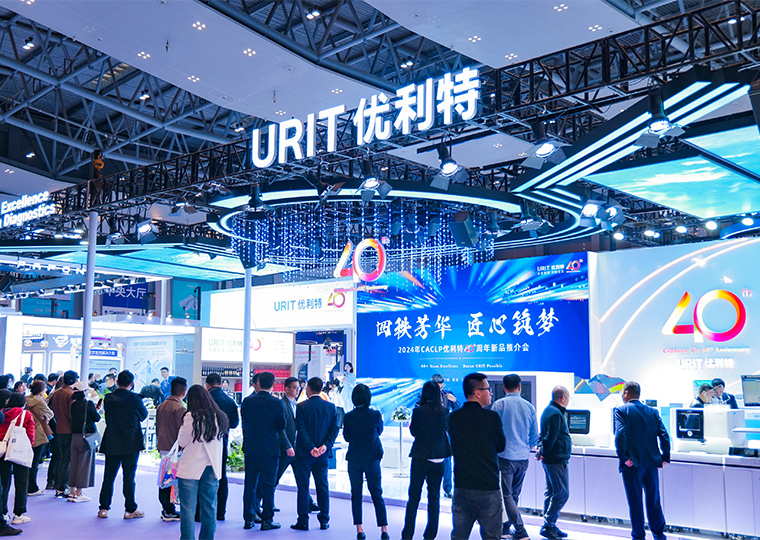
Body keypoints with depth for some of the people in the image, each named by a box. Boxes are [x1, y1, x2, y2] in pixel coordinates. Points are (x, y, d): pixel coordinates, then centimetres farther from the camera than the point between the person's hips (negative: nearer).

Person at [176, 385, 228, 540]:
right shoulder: (219, 417, 1)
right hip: (212, 468, 5)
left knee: (187, 509, 3)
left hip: (190, 468, -5)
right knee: (209, 508, 14)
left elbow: (182, 442, -6)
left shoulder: (191, 417, -13)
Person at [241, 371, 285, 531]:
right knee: (268, 485, 4)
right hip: (270, 449, -3)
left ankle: (248, 519, 17)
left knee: (250, 484, 12)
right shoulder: (277, 403, -12)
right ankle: (267, 520, 7)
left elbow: (244, 423, 6)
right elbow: (282, 425, -4)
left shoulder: (247, 401, -2)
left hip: (250, 448, 3)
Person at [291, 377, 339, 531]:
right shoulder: (330, 406, 3)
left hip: (304, 454, -3)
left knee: (303, 487, 4)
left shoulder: (302, 406, -9)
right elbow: (335, 428, -3)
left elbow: (301, 429, -15)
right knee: (322, 486, 11)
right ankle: (324, 520, 14)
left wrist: (311, 448, -14)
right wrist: (325, 445, -10)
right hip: (322, 454, 4)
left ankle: (303, 521, 6)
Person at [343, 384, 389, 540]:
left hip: (354, 459, 0)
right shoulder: (375, 414, -9)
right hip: (372, 459, 0)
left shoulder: (349, 417, -9)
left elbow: (346, 437, 2)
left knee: (356, 495, 8)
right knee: (377, 495, 8)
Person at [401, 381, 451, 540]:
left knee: (413, 497, 6)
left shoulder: (418, 411, -13)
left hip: (420, 457, -3)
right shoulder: (444, 411, -3)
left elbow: (413, 432, -1)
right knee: (434, 497, 11)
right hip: (438, 458, 3)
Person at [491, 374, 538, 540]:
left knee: (507, 495, -1)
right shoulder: (529, 407, 6)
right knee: (514, 495, 16)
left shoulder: (499, 404, -6)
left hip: (505, 456, -5)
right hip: (523, 458, 5)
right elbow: (535, 437, 12)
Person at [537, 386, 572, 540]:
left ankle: (549, 526, 20)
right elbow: (551, 437, -23)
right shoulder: (555, 413, -18)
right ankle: (548, 526, -3)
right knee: (562, 494, -6)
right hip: (557, 459, -11)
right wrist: (543, 452, -11)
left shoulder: (549, 410, 15)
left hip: (550, 459, 11)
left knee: (551, 493, 14)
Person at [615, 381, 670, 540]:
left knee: (635, 503, 4)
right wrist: (665, 457, 7)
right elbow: (664, 435, 1)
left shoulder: (621, 411, -6)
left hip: (632, 464, -4)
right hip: (651, 463, 5)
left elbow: (620, 434, -19)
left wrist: (624, 457, -13)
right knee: (654, 502, 15)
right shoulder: (653, 411, 9)